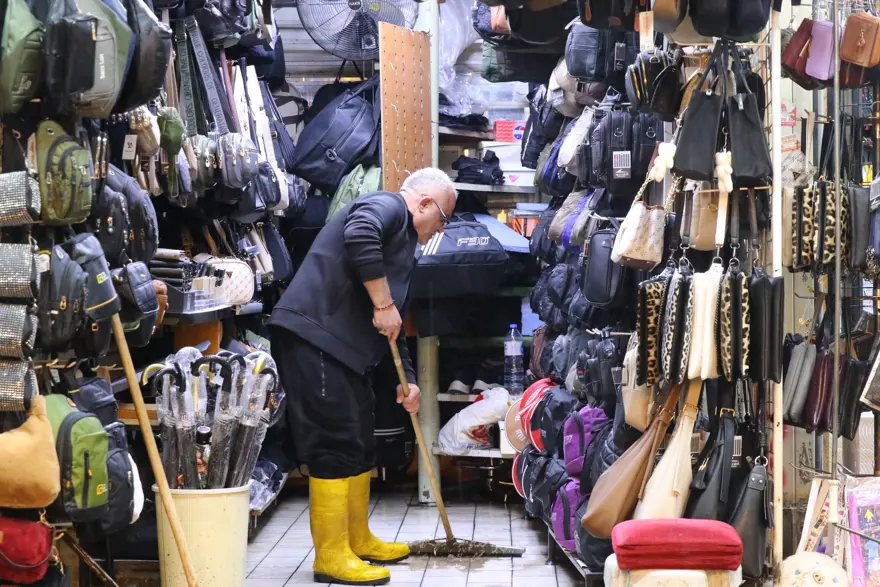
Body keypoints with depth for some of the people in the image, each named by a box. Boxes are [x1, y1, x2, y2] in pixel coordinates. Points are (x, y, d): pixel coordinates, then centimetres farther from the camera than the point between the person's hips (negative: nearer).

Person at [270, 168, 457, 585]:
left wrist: (406, 378, 26)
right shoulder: (388, 206, -4)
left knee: (359, 444, 16)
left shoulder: (404, 244, 26)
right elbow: (359, 237, -28)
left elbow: (393, 325, 29)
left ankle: (358, 540, 29)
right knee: (335, 445, -8)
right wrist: (384, 304, -20)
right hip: (313, 336, -11)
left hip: (346, 348, 11)